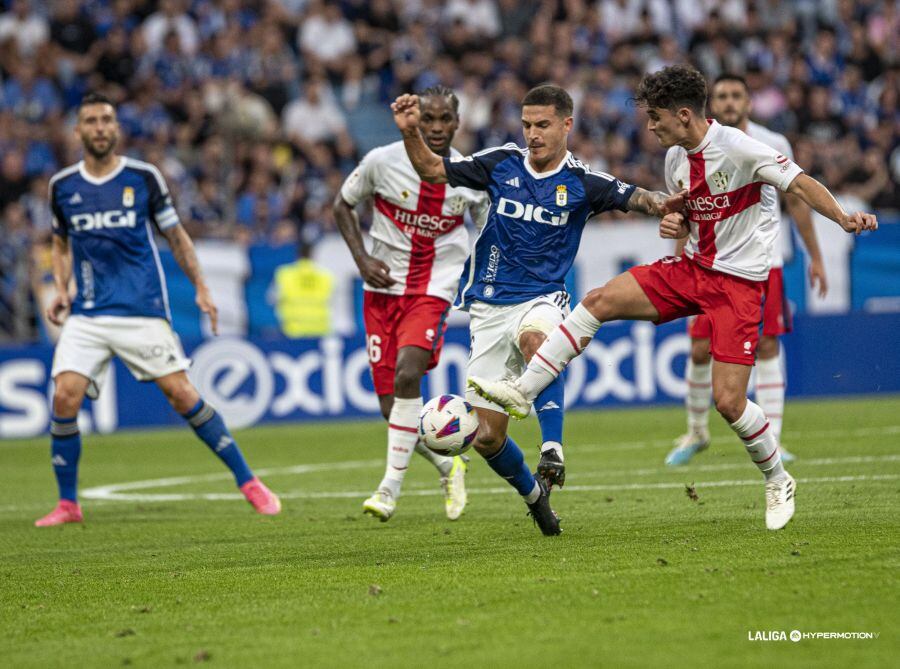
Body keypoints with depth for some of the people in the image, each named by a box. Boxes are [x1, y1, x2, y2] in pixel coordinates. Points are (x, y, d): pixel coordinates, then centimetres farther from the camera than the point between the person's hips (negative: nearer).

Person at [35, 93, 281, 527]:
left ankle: (248, 483, 3)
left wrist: (201, 289, 5)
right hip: (86, 315, 2)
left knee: (182, 394, -9)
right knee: (65, 396, -14)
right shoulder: (62, 186, 7)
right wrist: (61, 290, 6)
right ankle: (67, 504, -1)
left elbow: (175, 236, 11)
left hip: (143, 311, -2)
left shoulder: (144, 178, 1)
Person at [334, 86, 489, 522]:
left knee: (407, 373, -26)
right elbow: (343, 204, 7)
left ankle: (390, 486, -18)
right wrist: (362, 260, -5)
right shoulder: (382, 161, -8)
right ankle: (448, 466, 26)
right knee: (392, 407, -2)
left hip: (433, 289, -1)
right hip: (382, 288, 1)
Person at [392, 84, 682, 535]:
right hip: (489, 307, 3)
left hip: (542, 299, -3)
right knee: (487, 436, -1)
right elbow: (433, 171, 8)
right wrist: (411, 133, -9)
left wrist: (665, 205, -34)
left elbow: (639, 199, -12)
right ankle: (533, 494, 27)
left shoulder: (582, 183, -4)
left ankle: (554, 451, -43)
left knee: (536, 338, -43)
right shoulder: (501, 163, 2)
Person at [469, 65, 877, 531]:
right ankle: (523, 391, -4)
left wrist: (843, 218, -34)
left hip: (738, 281, -7)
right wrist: (675, 225, -2)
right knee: (598, 301, -8)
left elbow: (801, 183, -18)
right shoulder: (675, 159, 6)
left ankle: (777, 481, 14)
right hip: (692, 267, 7)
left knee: (728, 401, -11)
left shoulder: (738, 148, -18)